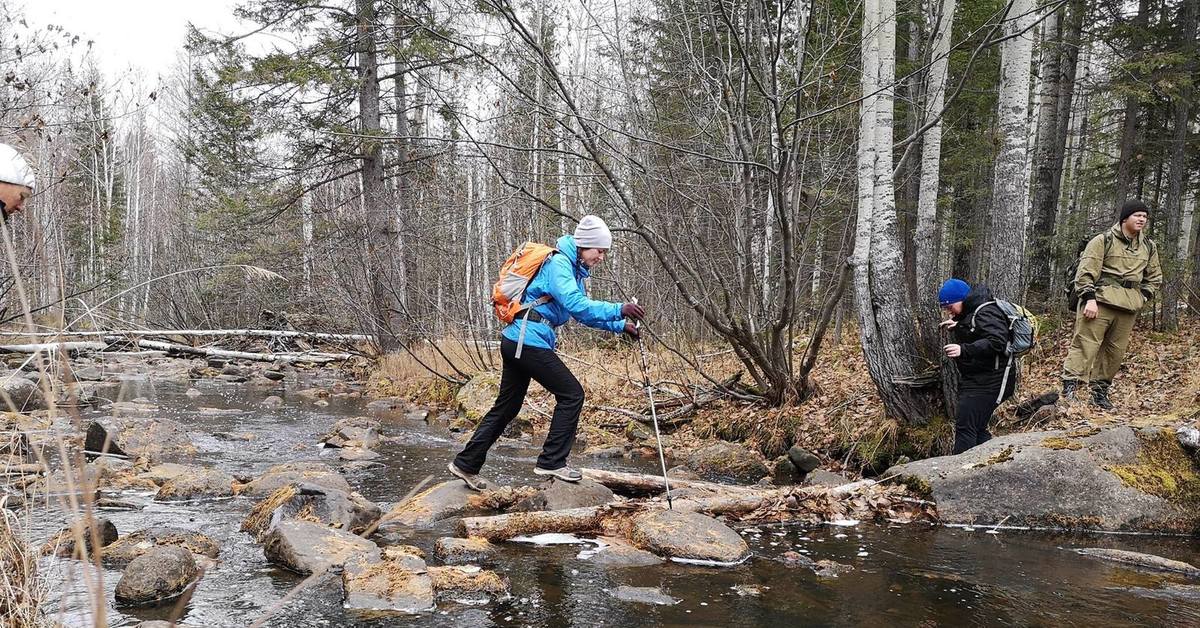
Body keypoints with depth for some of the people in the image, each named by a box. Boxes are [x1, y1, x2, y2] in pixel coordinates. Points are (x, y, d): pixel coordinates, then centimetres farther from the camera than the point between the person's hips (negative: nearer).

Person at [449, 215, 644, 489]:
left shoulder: (573, 269, 19)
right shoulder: (558, 264, -12)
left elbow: (584, 313, 24)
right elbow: (576, 305, -26)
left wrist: (621, 326, 15)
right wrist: (618, 310, -29)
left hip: (515, 343, 10)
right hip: (530, 341, -10)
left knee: (507, 406, 14)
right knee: (571, 394, -4)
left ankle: (466, 464, 19)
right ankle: (551, 462, 0)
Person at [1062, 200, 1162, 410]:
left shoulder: (1149, 247, 16)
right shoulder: (1103, 241, -2)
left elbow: (1154, 278, 27)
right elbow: (1086, 271, -7)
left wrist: (1142, 297, 12)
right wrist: (1089, 298, -15)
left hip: (1128, 308, 6)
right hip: (1099, 302, -6)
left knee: (1115, 350, 8)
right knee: (1085, 344, -11)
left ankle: (1100, 390, 18)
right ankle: (1070, 387, -13)